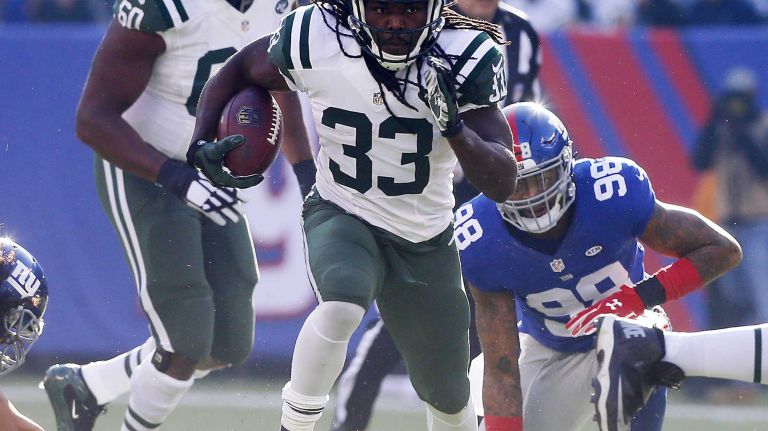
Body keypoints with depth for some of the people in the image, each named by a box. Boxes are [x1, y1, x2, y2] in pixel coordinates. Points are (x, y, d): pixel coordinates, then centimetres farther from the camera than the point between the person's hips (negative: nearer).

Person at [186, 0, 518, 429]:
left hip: (427, 244, 2)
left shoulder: (463, 60, -20)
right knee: (341, 308, -36)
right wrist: (202, 143, -12)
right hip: (341, 216, -2)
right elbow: (239, 70, 2)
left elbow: (502, 184, -23)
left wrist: (454, 125, -39)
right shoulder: (317, 40, -20)